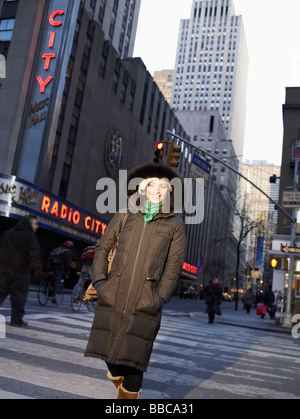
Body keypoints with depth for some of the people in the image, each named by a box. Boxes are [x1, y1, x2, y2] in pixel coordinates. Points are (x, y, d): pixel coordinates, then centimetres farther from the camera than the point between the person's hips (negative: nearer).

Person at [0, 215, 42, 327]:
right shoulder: (30, 236, -9)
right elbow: (35, 253, -18)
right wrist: (37, 267, -14)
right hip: (20, 271, -5)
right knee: (19, 295, 4)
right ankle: (16, 319, 7)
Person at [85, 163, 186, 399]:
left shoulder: (175, 224, 5)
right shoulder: (125, 216, 8)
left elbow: (174, 266, 3)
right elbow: (102, 247, 13)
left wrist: (161, 297, -5)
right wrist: (99, 280, 3)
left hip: (145, 304, -2)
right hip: (113, 297, 2)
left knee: (133, 356, -3)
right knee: (108, 346, 6)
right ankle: (119, 380, 38)